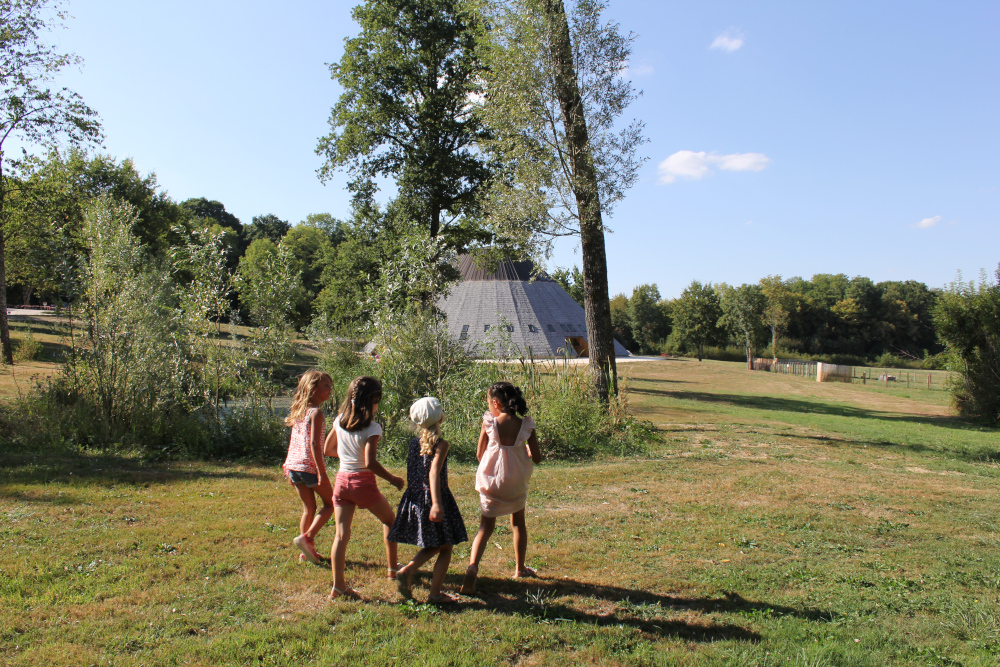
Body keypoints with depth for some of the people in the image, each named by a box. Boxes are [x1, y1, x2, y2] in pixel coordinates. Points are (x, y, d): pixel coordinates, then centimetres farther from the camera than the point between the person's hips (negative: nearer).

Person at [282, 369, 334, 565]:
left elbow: (293, 442, 16)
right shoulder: (316, 413, -13)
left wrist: (289, 469, 22)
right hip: (310, 466, -8)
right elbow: (314, 444, -19)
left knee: (308, 508, 16)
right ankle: (307, 537, -2)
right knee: (330, 503, 9)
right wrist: (322, 473, -19)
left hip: (293, 466, 8)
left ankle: (307, 550, 20)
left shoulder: (299, 411, 12)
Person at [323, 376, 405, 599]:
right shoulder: (372, 427, -15)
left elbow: (328, 449, 14)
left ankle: (338, 585, -1)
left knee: (341, 534, 3)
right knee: (389, 519, 21)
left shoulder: (339, 421, 3)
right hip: (363, 482, -4)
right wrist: (392, 479, -10)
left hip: (342, 480, 4)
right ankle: (393, 567, 30)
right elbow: (370, 463, -22)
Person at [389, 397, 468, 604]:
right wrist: (437, 504, -30)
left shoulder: (414, 443, 6)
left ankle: (407, 570, 3)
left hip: (414, 498, 7)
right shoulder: (441, 444, -12)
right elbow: (434, 473, -24)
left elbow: (411, 473, 12)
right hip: (433, 497, -7)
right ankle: (435, 594, 9)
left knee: (433, 546, 22)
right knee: (445, 548, 8)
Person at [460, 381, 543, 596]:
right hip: (517, 483, 2)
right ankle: (520, 568, 36)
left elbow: (479, 454, -3)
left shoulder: (489, 423, -12)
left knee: (486, 526, 6)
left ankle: (472, 568, -14)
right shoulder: (526, 425, -9)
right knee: (518, 522, 23)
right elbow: (537, 458, -5)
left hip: (491, 481, -1)